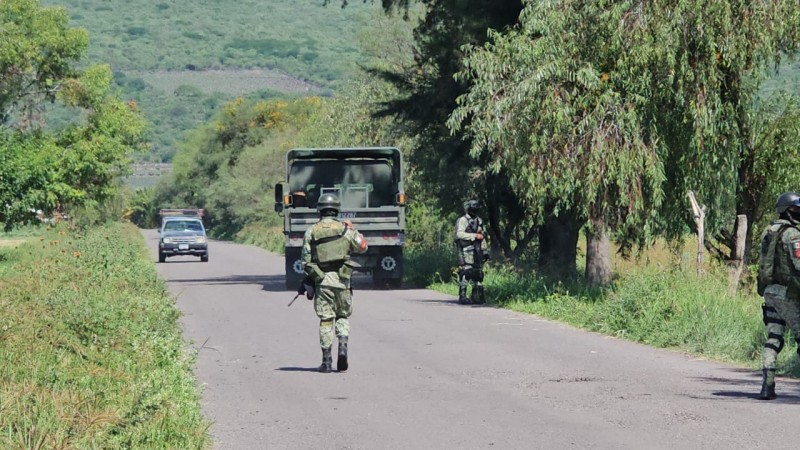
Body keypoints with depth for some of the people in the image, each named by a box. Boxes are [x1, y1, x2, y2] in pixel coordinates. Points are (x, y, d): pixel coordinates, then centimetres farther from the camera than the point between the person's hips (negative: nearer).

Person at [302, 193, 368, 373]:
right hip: (341, 279, 0)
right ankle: (343, 346, -8)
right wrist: (352, 230, 22)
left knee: (325, 320, 5)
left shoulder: (311, 232, 1)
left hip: (321, 280, 0)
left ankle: (327, 361, 3)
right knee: (342, 316, 16)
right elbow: (363, 247, 11)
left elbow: (305, 260, 2)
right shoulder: (344, 229, 0)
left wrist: (311, 274, 20)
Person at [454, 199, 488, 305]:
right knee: (466, 272, -12)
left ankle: (476, 296, 13)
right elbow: (460, 234, -17)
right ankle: (462, 296, -10)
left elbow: (482, 237, 24)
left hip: (477, 251, 7)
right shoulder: (462, 220, -3)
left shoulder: (479, 221, 19)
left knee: (478, 272, 6)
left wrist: (484, 251, 18)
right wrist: (475, 236, -22)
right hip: (466, 251, -7)